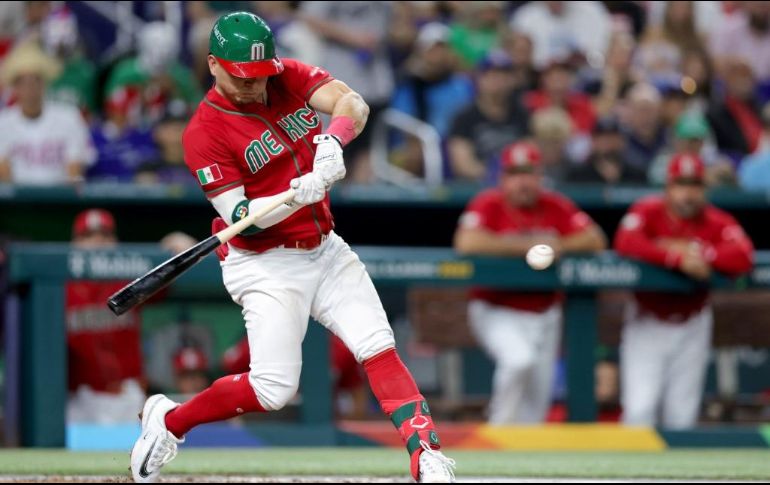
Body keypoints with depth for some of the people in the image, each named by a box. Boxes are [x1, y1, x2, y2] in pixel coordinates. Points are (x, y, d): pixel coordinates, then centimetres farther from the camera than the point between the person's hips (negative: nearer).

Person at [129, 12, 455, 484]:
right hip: (267, 264, -5)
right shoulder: (205, 132, -15)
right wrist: (298, 196, -36)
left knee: (379, 347, -8)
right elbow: (240, 217, -20)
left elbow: (353, 103, -15)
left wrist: (333, 139, -36)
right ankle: (169, 420, 10)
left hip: (325, 248, 5)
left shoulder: (289, 77, 1)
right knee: (274, 389, -10)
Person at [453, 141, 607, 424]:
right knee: (519, 359, -31)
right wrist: (526, 245, -26)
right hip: (497, 312, -5)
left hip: (544, 314, 5)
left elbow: (595, 239, -3)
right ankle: (499, 433, -11)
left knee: (537, 399, 8)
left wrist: (559, 245, -22)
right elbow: (467, 242, -28)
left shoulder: (556, 207, 1)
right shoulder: (488, 205, -11)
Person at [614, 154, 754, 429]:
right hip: (647, 323, -2)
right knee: (640, 408, -11)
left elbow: (743, 256, -21)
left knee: (682, 414, 6)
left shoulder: (716, 221, -6)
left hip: (691, 326, 2)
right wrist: (678, 259, -34)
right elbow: (626, 242, -30)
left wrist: (695, 251, -25)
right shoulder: (647, 211, -10)